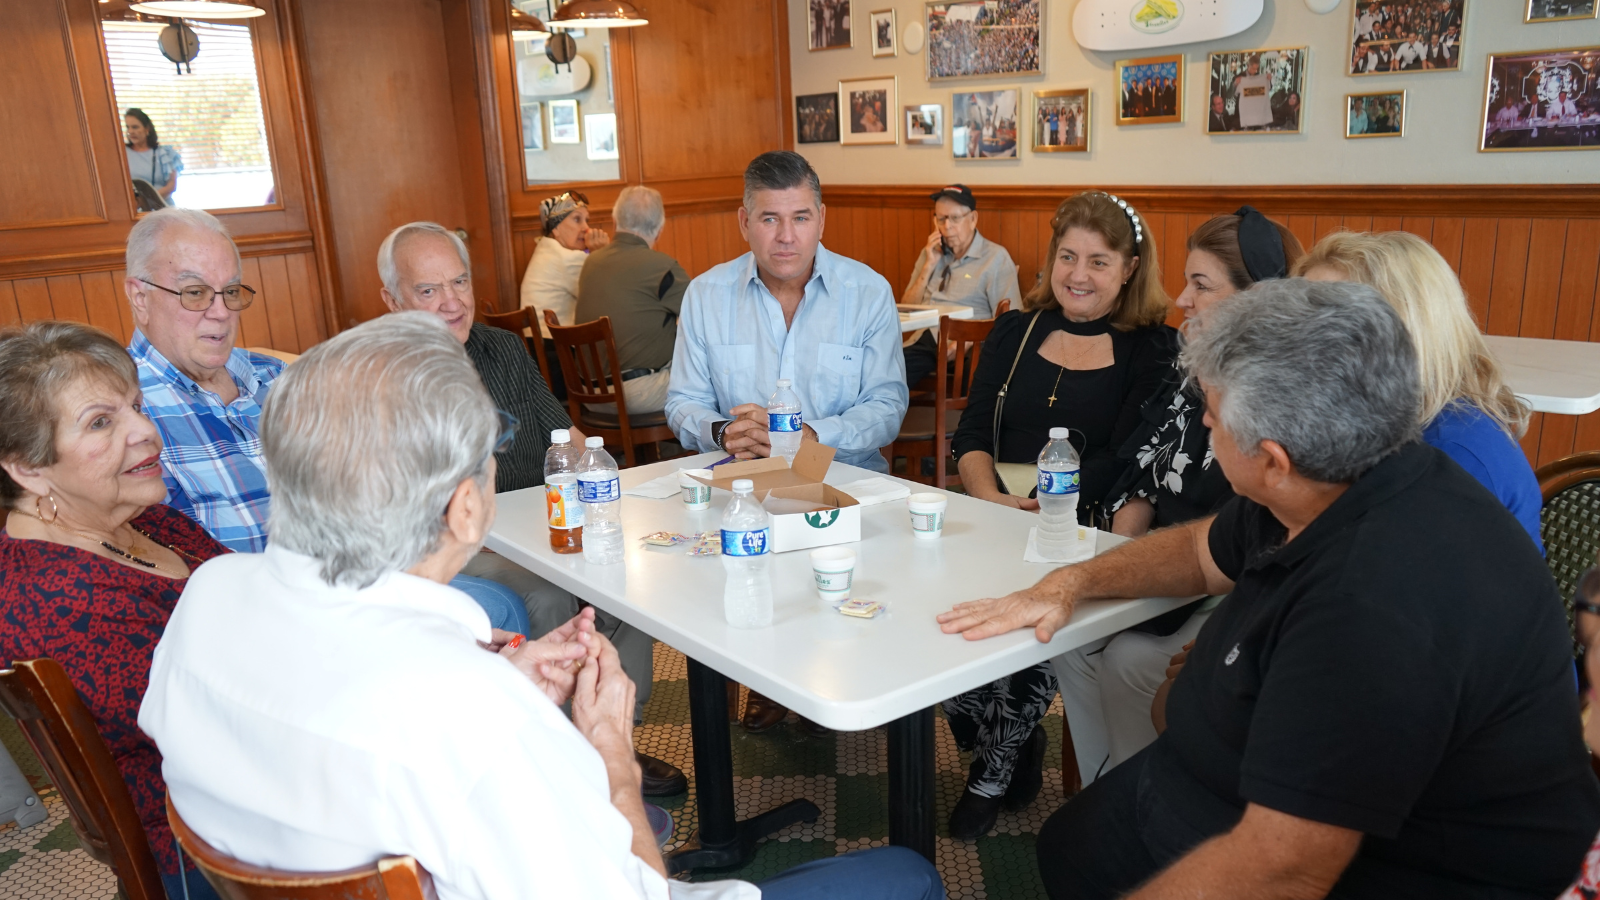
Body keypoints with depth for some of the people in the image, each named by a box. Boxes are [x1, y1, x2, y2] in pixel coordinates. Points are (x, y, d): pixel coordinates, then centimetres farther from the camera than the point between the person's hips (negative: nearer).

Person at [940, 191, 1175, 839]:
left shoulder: (1153, 348, 4)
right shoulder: (1015, 331, 16)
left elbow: (1123, 458, -7)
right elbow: (971, 433, 9)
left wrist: (1041, 511, -20)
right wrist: (989, 497, -11)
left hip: (1083, 528, -3)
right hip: (993, 513, 3)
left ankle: (998, 764, -1)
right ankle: (1016, 745, 2)